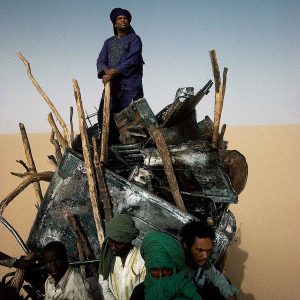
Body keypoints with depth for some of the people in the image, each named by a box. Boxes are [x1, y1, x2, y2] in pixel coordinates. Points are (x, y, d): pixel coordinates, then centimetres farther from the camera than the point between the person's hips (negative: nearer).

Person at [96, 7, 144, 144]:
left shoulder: (134, 39, 6)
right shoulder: (108, 42, 23)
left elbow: (131, 60, -9)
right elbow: (100, 61, 11)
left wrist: (113, 73, -16)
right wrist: (107, 71, -12)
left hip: (130, 83, -5)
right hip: (112, 84, 6)